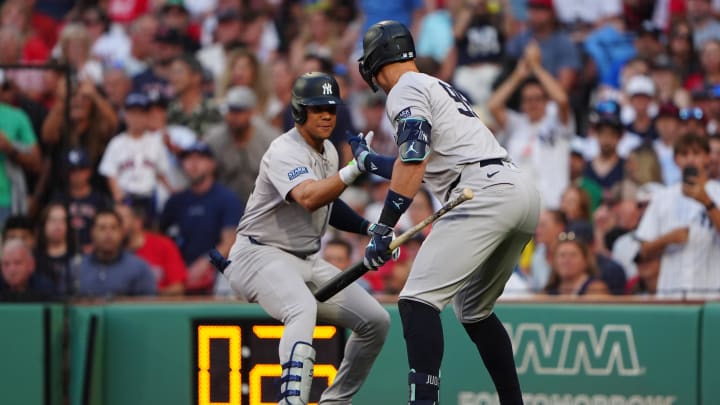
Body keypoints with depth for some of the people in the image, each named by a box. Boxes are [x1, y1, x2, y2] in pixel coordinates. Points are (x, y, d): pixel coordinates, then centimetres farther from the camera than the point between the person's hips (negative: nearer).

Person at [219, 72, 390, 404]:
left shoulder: (328, 151, 9)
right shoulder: (285, 151, -19)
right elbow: (308, 198, -38)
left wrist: (369, 228, 11)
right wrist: (355, 168, -50)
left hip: (308, 261, 9)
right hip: (261, 255, -9)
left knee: (376, 321, 4)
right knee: (303, 308, -38)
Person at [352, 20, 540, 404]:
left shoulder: (406, 90, 3)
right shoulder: (439, 87, 30)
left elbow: (413, 161, -12)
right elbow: (422, 167, 37)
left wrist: (383, 228, -14)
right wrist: (366, 159, 50)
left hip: (486, 193, -9)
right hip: (524, 192, 9)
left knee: (418, 300, -14)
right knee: (474, 310, 23)